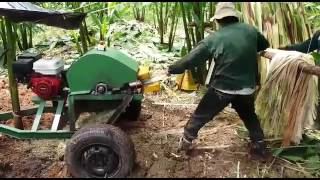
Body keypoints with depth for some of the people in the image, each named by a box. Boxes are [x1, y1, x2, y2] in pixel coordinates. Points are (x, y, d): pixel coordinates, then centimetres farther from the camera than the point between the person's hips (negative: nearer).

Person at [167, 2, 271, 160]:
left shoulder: (214, 39, -7)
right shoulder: (250, 30, 1)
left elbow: (191, 59, -4)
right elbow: (264, 45, 20)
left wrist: (172, 69, 8)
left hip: (222, 88, -3)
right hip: (246, 88, 3)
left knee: (200, 116, 14)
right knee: (250, 117, 27)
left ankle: (185, 142, 24)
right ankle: (260, 148, 30)